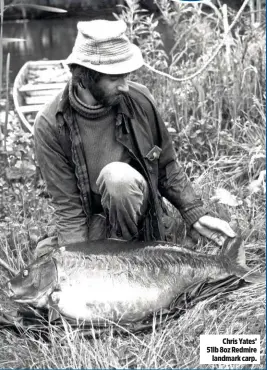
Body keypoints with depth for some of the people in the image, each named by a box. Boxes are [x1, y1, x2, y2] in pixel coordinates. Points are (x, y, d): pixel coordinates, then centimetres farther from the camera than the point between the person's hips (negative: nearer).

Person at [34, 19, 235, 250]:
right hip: (91, 218, 0)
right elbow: (67, 207, -17)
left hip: (135, 201, 0)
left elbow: (166, 167, 0)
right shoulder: (50, 125, -19)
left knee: (118, 175, -32)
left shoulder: (140, 100, -14)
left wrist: (196, 215, -7)